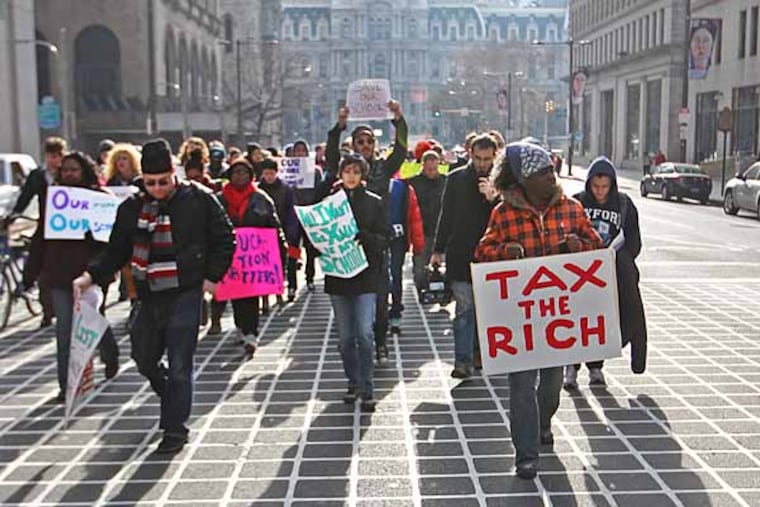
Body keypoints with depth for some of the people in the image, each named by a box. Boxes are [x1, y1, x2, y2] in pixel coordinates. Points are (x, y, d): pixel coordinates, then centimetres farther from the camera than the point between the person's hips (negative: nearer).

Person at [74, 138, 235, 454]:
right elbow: (116, 251, 10)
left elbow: (224, 239, 1)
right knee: (143, 359, 16)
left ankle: (175, 428, 10)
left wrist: (212, 276, -4)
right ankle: (173, 399, 43)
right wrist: (91, 276, -4)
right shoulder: (133, 208, 5)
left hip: (185, 294, -5)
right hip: (149, 296, 5)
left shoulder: (198, 199, -6)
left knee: (179, 365, -2)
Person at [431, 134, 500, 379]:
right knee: (464, 309, -5)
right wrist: (438, 250, 8)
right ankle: (463, 360, -3)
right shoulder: (456, 179, 3)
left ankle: (478, 353, 27)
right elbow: (446, 216, 8)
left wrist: (493, 198, -22)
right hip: (460, 255, -1)